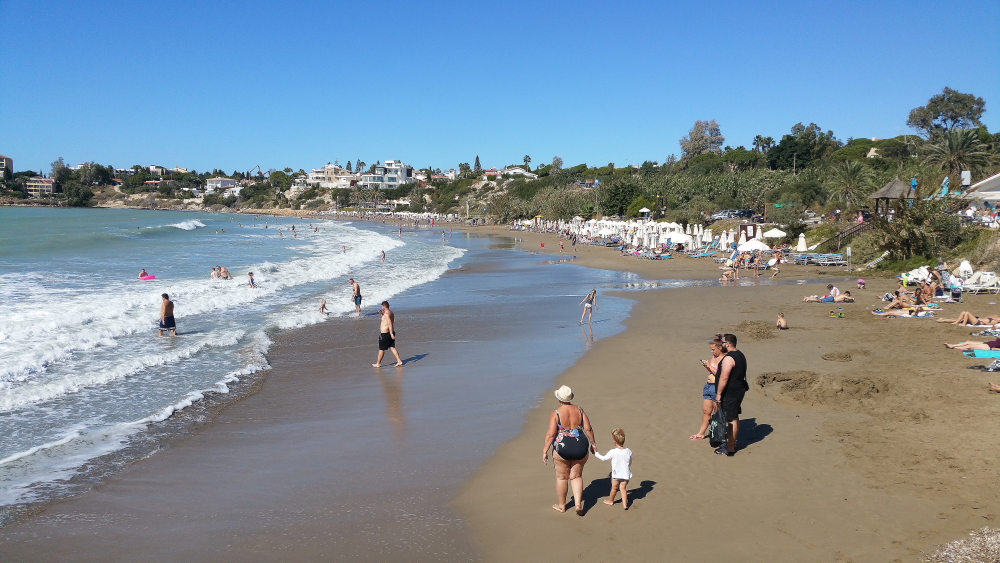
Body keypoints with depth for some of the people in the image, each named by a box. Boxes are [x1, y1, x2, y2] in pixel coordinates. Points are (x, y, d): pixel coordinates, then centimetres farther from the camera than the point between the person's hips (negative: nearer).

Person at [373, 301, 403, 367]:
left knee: (381, 349, 4)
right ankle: (399, 361, 5)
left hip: (385, 334, -9)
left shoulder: (386, 314, -19)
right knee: (392, 347, 11)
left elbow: (390, 323, -27)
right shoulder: (391, 312, 10)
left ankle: (378, 364, 16)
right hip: (390, 332, 9)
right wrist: (382, 314, 17)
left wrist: (391, 333, -30)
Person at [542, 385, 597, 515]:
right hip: (581, 447, 3)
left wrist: (545, 451, -5)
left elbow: (551, 434, -13)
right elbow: (588, 429, 1)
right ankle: (578, 504, 6)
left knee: (562, 477, 14)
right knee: (576, 476, 18)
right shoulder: (579, 410, -1)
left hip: (562, 448, -3)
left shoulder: (556, 413, -12)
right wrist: (593, 443, 15)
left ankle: (561, 505, 28)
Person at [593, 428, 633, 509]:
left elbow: (603, 458, -4)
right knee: (623, 488, 13)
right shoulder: (628, 451, -9)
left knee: (614, 488, 17)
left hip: (616, 475, -2)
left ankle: (611, 500, 38)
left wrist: (596, 453, 11)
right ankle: (625, 503, 4)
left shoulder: (613, 452, -19)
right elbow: (630, 463, 6)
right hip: (626, 475, 2)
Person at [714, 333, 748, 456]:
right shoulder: (740, 355, 10)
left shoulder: (728, 358, -22)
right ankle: (733, 443, 32)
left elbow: (724, 378, -26)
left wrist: (718, 393, -20)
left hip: (730, 393, -10)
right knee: (735, 418, 19)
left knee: (731, 420, -5)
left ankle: (730, 449, 1)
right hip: (739, 390, 10)